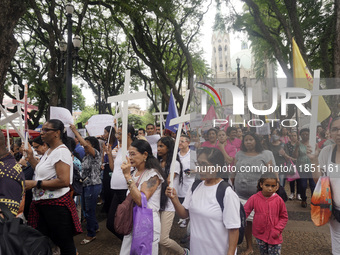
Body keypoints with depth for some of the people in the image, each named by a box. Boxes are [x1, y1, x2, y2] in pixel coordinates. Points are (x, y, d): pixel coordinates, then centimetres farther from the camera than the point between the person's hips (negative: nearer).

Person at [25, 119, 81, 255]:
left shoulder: (61, 151, -18)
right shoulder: (49, 151, 13)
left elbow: (64, 181, -26)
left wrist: (35, 183, -21)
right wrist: (31, 157, 12)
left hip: (57, 204, -10)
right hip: (42, 203, 10)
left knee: (65, 243, 6)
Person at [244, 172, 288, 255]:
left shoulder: (279, 200, -11)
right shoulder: (254, 198, -12)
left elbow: (284, 217, -1)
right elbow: (245, 212, -5)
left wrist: (277, 230, -9)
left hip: (274, 236, -1)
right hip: (260, 235, 1)